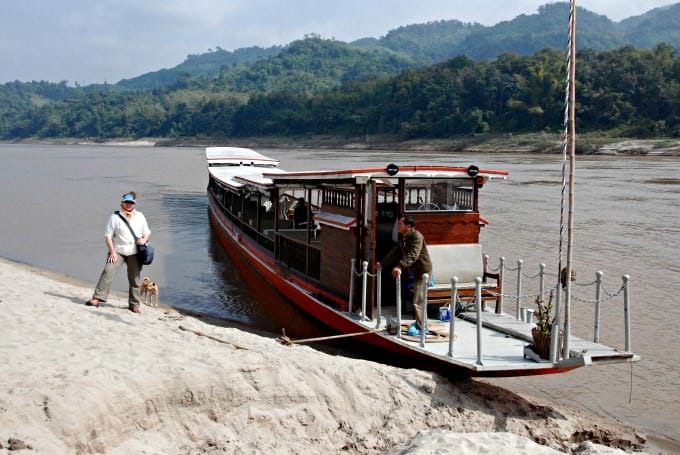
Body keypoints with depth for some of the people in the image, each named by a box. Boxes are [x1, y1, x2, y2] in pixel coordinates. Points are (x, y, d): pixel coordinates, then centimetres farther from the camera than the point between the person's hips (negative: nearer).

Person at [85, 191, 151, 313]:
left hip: (134, 253, 2)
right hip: (118, 251, -2)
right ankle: (98, 298, -14)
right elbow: (108, 235, -2)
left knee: (134, 279, 6)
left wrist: (144, 239, -6)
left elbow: (147, 232, 17)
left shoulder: (140, 216, 11)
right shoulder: (115, 217, 0)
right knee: (108, 272, -17)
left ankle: (134, 304, 16)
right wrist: (112, 252, -11)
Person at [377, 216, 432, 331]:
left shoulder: (417, 237, -20)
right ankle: (419, 323, 26)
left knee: (417, 301, -9)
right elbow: (395, 252, 19)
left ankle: (421, 328, -4)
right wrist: (382, 263, 20)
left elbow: (413, 255, -33)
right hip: (415, 270, 9)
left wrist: (400, 266, -44)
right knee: (419, 299, 16)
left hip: (423, 270, -9)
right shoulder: (403, 238, 10)